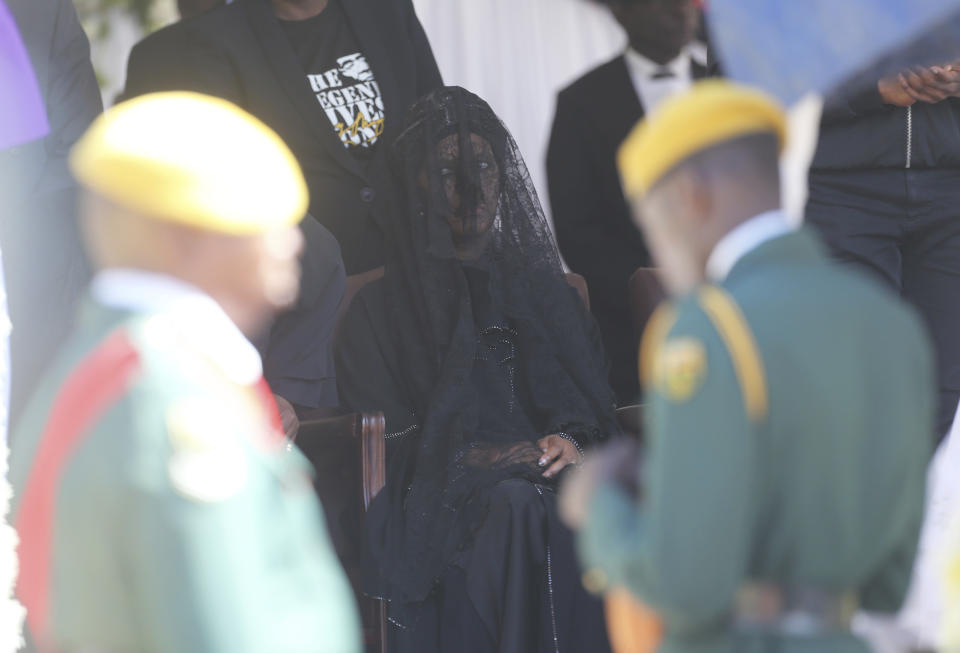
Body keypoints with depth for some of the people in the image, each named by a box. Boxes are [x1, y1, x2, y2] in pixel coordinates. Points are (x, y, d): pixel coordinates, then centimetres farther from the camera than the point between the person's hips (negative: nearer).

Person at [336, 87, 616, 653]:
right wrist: (476, 457, -11)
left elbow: (594, 403, 16)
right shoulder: (384, 309, 13)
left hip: (551, 474, 3)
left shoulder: (541, 287, 23)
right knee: (519, 510, -37)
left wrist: (572, 441, -7)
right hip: (443, 496, -2)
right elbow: (388, 440, 4)